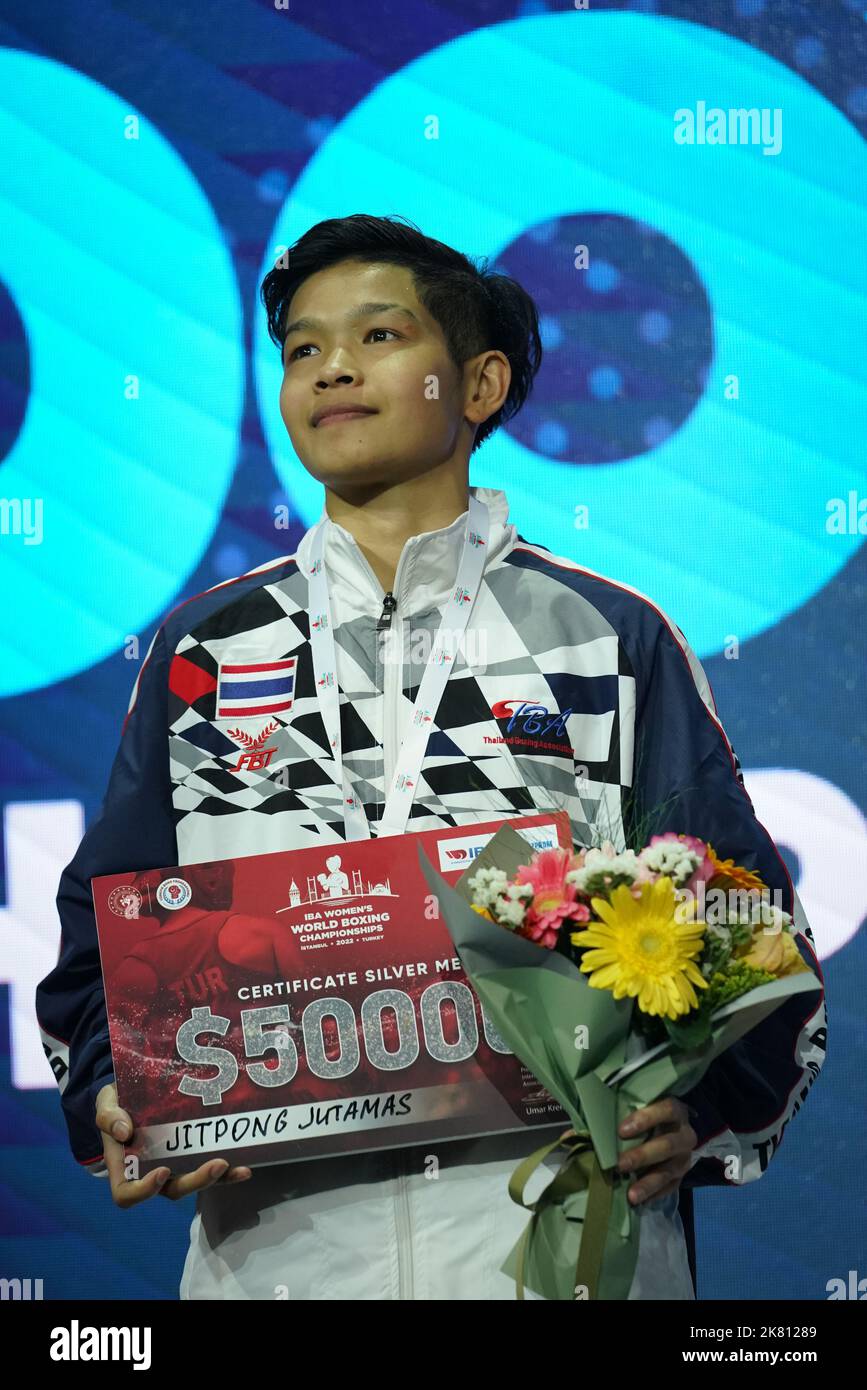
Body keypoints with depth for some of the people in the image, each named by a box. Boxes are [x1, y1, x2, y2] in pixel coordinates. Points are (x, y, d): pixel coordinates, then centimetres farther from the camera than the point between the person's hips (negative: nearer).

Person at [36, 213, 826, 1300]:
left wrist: (698, 1115, -14)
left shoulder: (612, 639, 7)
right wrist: (115, 1103, -6)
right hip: (277, 1240, 2)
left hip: (566, 1223, -1)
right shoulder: (202, 648, 12)